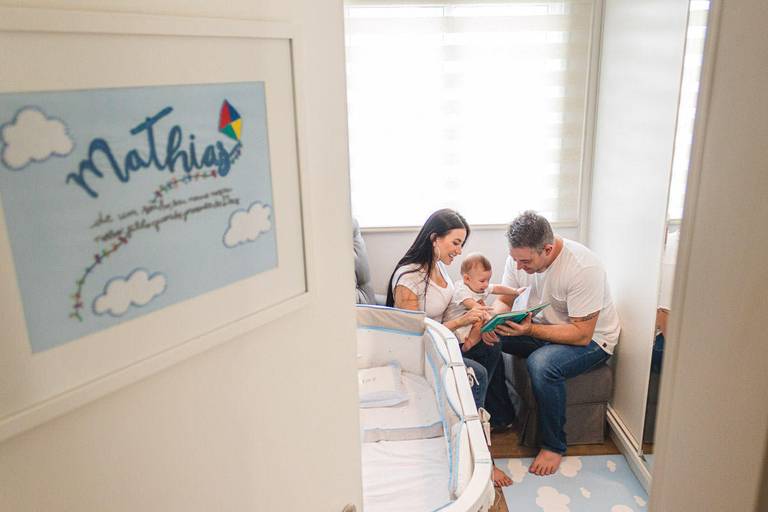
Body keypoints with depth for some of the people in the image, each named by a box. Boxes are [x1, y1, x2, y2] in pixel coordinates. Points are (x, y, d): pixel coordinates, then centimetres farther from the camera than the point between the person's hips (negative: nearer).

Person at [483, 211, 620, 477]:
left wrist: (531, 330, -38)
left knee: (542, 364, -35)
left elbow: (581, 334, -29)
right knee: (488, 339, -12)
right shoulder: (520, 257, -11)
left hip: (592, 339, -6)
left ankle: (554, 446, -12)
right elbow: (504, 300, -1)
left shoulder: (583, 268, -31)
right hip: (539, 328, 7)